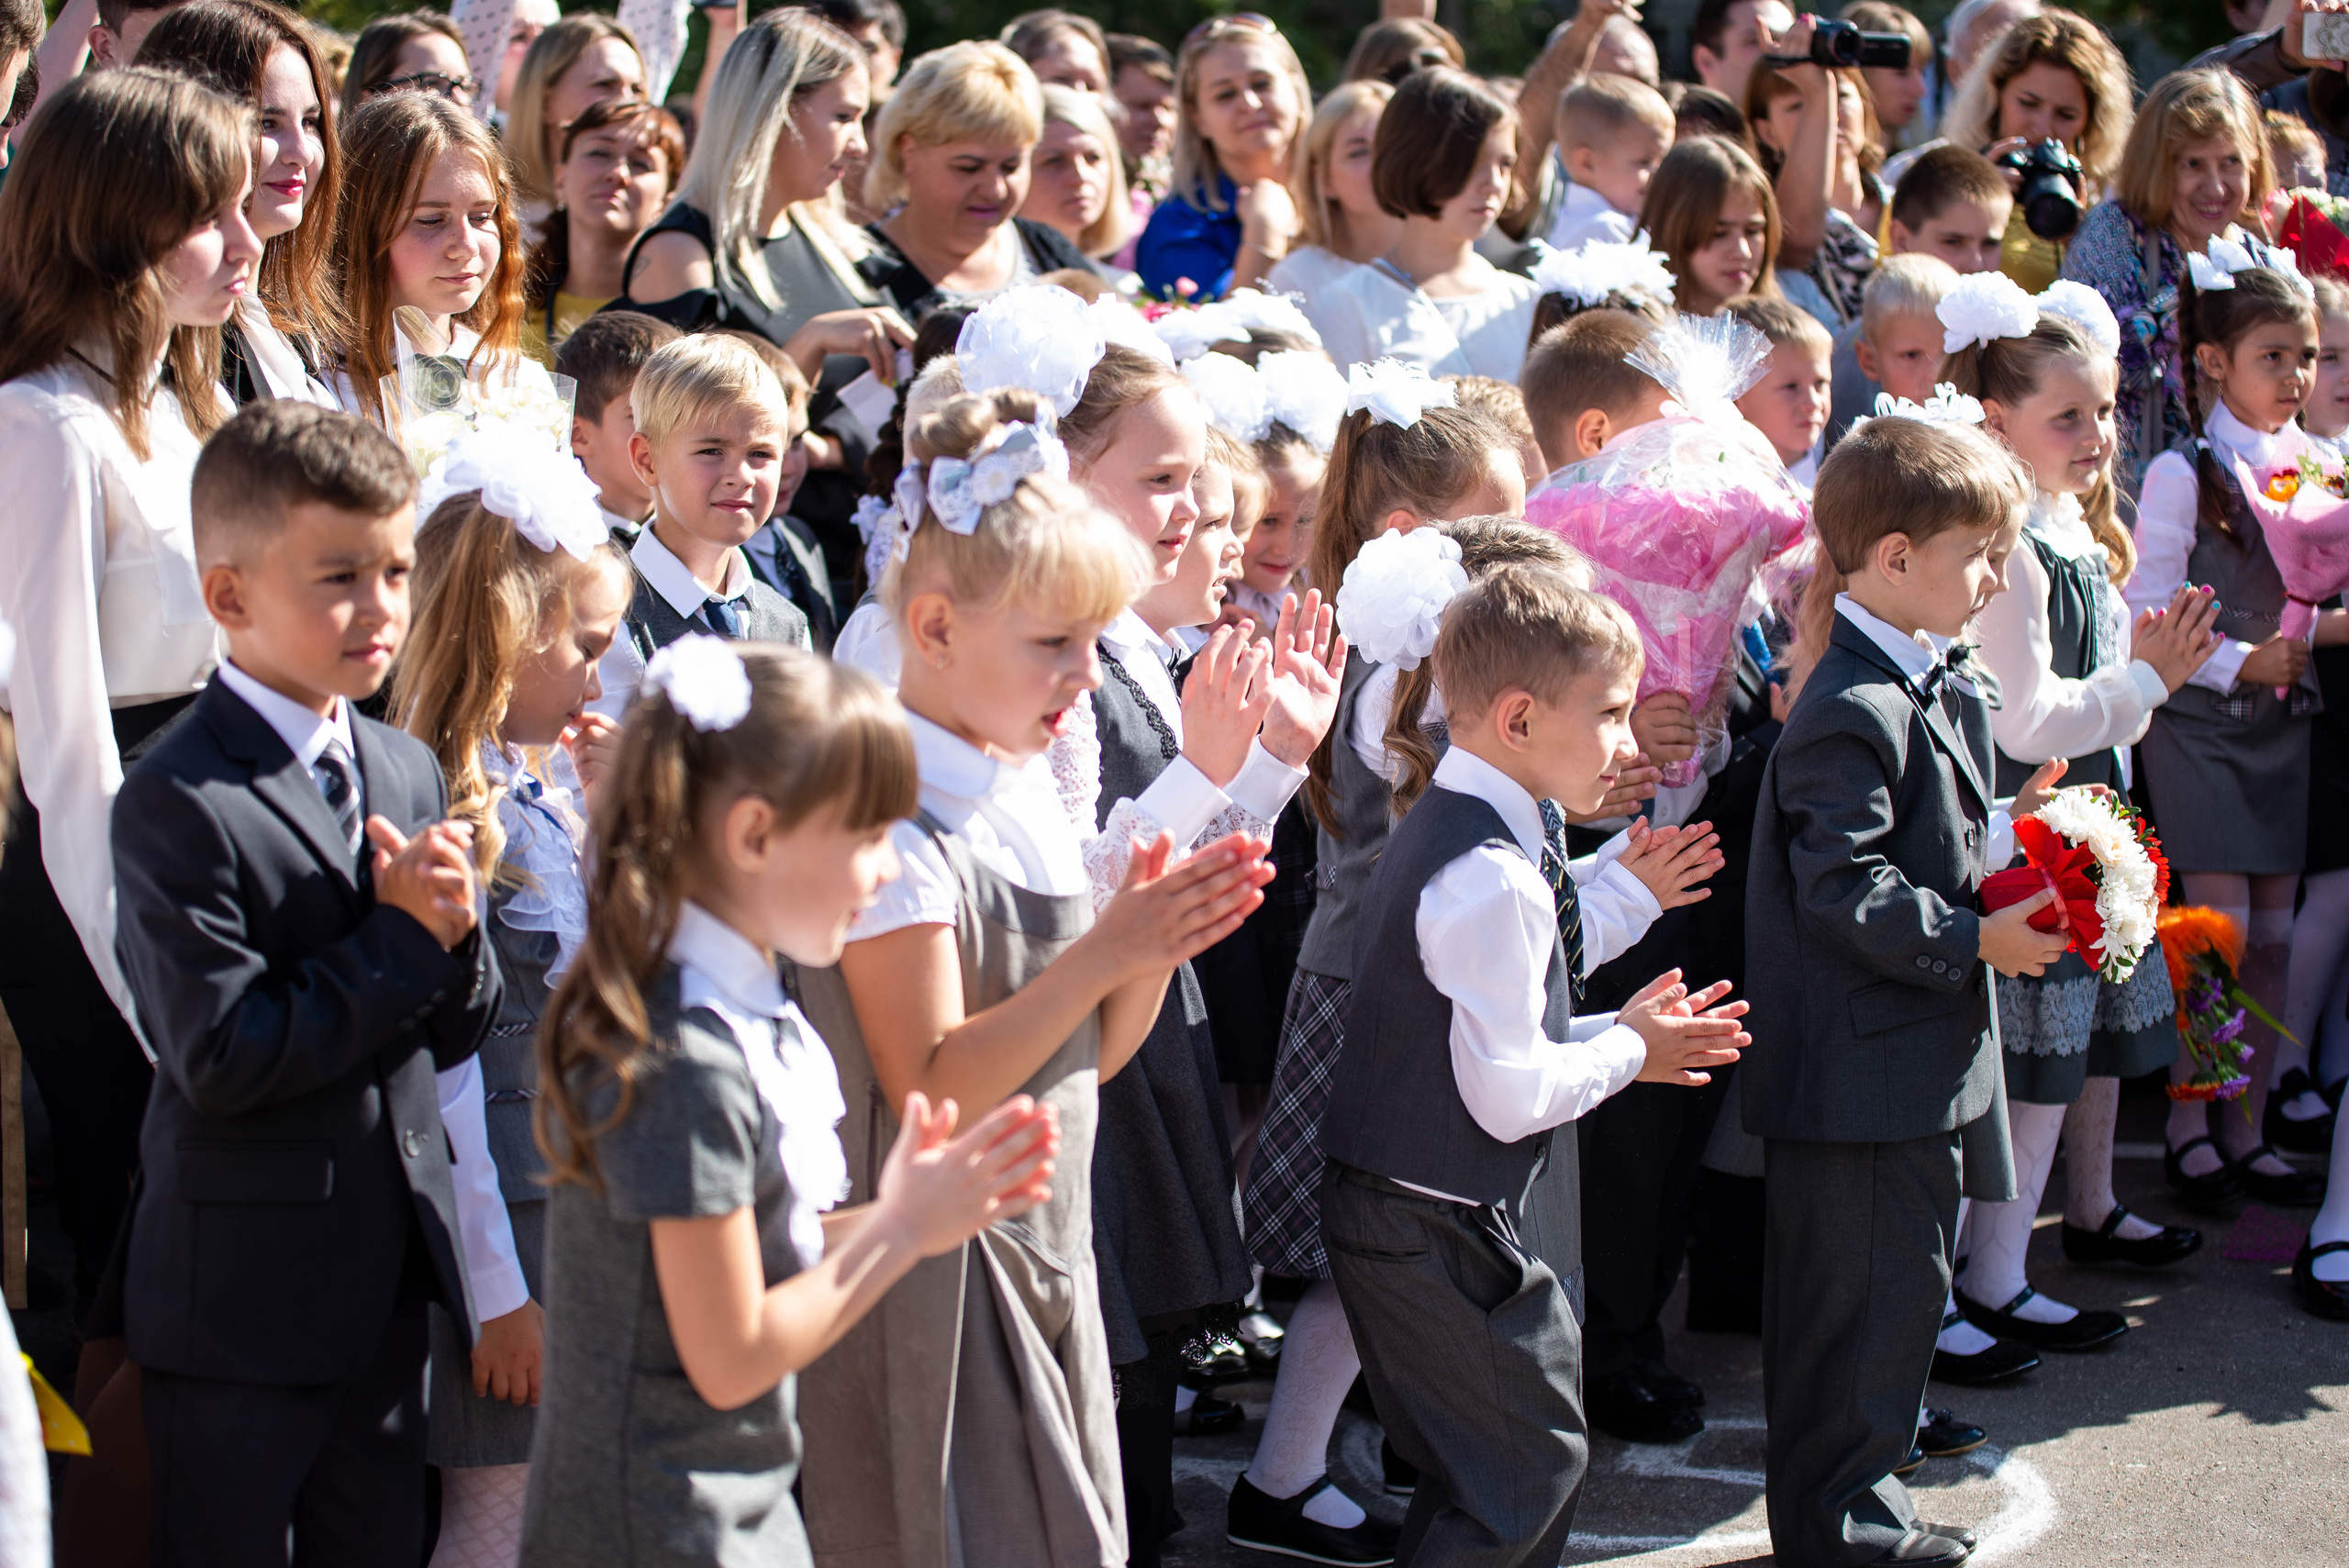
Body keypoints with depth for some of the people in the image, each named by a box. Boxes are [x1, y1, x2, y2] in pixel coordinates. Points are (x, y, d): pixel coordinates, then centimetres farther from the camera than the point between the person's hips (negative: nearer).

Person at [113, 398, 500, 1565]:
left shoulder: (406, 770, 8)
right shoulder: (177, 805, -16)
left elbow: (456, 1033, 10)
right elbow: (223, 1059, -24)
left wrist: (454, 932, -12)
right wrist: (402, 937, -18)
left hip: (391, 1281, 7)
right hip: (241, 1296, -7)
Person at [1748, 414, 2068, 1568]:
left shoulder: (1912, 692, 13)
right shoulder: (1855, 714, -21)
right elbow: (1844, 890, -25)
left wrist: (1999, 841, 8)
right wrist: (1975, 941, -22)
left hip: (1901, 1068, 11)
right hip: (1865, 1072, -11)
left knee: (1893, 1286, 18)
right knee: (1870, 1291, -2)